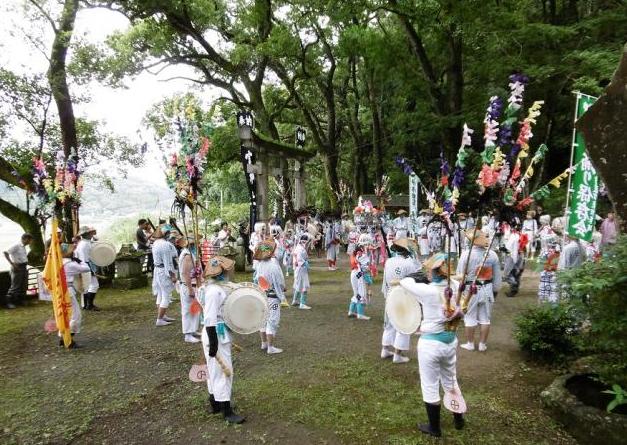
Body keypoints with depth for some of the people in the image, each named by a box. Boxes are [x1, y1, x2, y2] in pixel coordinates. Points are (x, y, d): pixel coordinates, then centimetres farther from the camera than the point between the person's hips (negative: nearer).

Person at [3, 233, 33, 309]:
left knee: (24, 285, 14)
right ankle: (8, 302, 4)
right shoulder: (16, 246, -14)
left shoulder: (23, 246, 11)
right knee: (15, 286, -5)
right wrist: (12, 263, -21)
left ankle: (20, 300, 26)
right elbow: (6, 253, -20)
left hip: (24, 267, 9)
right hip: (17, 267, -9)